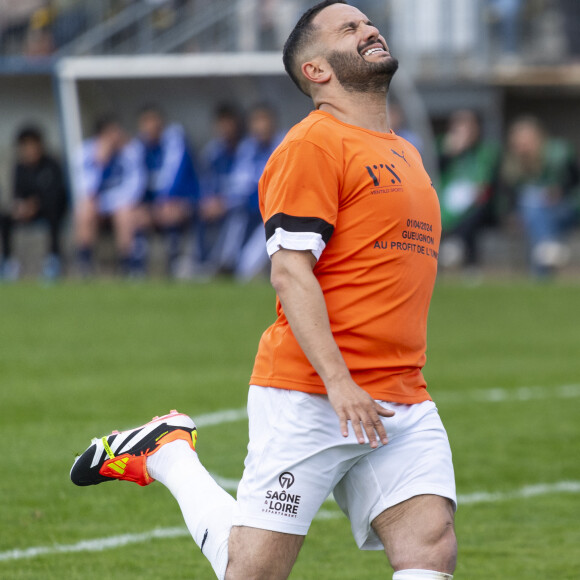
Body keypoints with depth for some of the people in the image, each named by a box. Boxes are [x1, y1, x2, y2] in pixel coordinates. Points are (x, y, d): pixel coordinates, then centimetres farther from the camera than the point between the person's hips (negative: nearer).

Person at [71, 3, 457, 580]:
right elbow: (290, 271, -15)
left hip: (403, 406, 7)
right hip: (309, 398, -7)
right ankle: (167, 454, 20)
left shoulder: (405, 153, 20)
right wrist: (338, 381, -23)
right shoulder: (313, 144, -7)